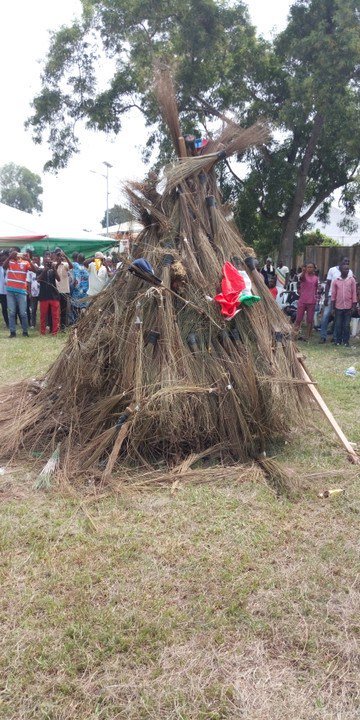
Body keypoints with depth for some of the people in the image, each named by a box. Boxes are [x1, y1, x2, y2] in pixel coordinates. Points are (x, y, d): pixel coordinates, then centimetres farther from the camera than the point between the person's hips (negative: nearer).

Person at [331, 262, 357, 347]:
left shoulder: (352, 280, 1)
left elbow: (354, 293, 3)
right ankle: (338, 341, 14)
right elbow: (333, 294, 5)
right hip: (338, 307, 1)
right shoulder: (336, 281, 2)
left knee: (347, 325, 3)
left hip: (348, 306, -1)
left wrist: (354, 305, -1)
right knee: (338, 325, 5)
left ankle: (346, 341, 11)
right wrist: (332, 306, 4)